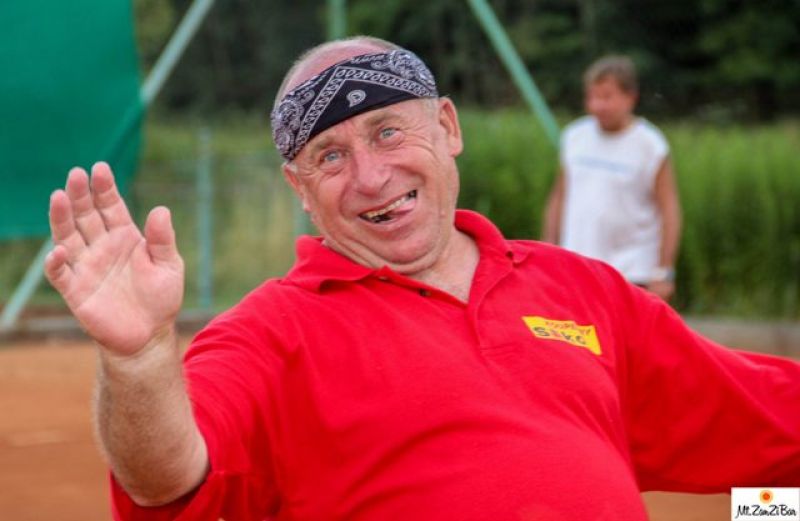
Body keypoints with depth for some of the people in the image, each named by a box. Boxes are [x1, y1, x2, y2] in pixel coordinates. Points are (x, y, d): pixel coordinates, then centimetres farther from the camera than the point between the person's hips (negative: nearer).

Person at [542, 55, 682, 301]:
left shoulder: (650, 146, -6)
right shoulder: (574, 136, 8)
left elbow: (669, 211, -7)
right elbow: (559, 196, 15)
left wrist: (663, 272, -11)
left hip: (630, 272, -4)